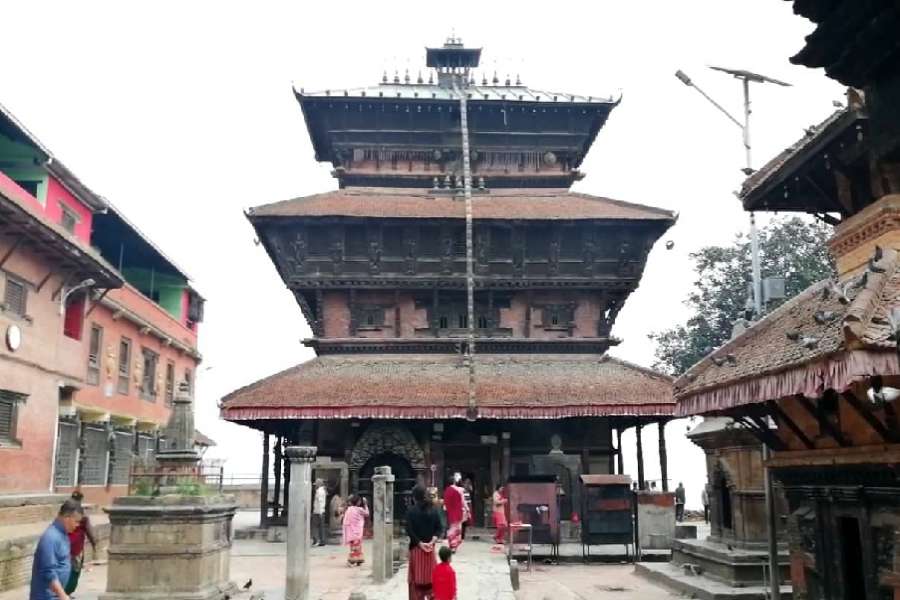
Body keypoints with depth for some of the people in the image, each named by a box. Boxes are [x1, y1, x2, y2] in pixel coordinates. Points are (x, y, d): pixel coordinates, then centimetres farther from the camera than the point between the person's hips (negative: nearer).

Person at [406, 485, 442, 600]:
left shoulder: (411, 510, -8)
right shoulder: (433, 510, 3)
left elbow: (409, 530, -15)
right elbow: (438, 528, -1)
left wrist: (420, 543, -11)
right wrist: (432, 541, -8)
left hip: (416, 547, -3)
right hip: (430, 547, 3)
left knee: (416, 576, 4)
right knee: (430, 575, 13)